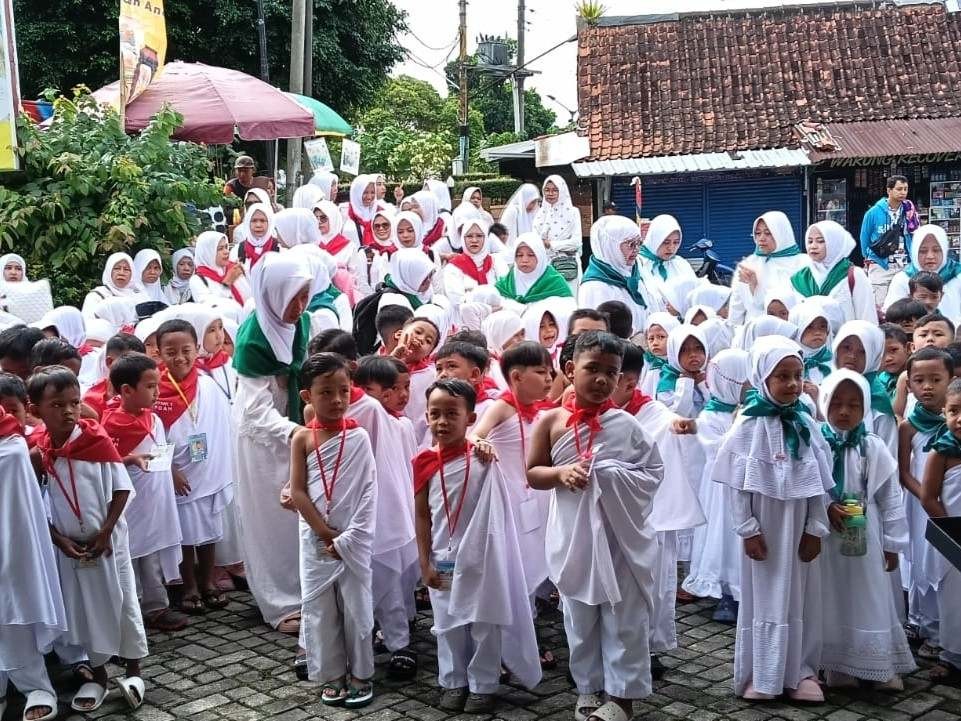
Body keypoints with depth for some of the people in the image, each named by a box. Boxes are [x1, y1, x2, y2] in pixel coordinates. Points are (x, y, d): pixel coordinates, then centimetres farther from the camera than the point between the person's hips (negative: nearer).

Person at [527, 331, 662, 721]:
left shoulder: (625, 423, -5)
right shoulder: (551, 421, -3)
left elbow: (655, 470, -1)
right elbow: (532, 473, 3)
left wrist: (615, 477, -16)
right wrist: (561, 473, -16)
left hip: (620, 532, -1)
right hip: (574, 534, 1)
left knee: (624, 616, 5)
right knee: (580, 616, 14)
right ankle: (589, 688, 30)